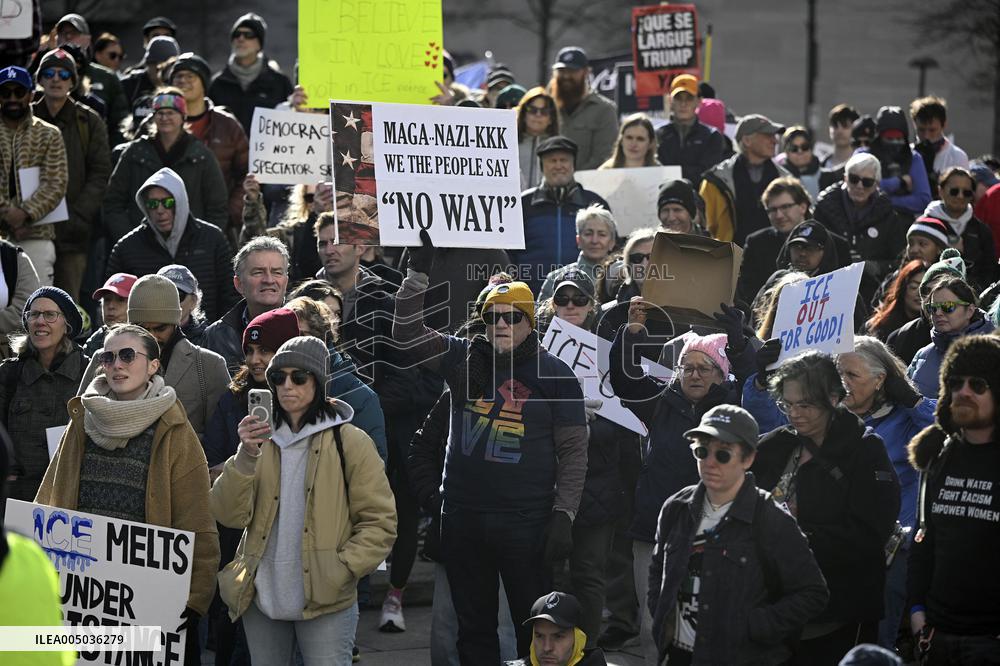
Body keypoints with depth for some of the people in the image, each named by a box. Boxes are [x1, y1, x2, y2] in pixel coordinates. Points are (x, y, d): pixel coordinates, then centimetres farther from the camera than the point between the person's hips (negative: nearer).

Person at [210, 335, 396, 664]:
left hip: (325, 603, -4)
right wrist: (246, 456, -16)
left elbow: (379, 522, -2)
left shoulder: (350, 442, -1)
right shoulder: (262, 438, 10)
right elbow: (228, 514, -2)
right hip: (262, 601, 4)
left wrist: (342, 569, -14)